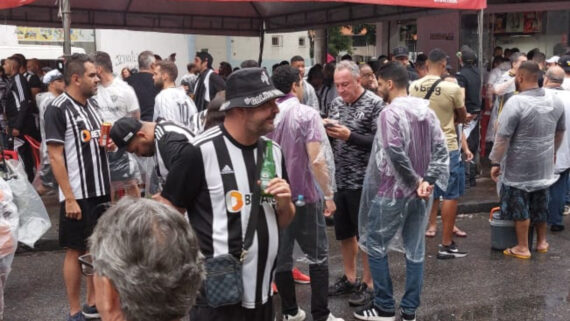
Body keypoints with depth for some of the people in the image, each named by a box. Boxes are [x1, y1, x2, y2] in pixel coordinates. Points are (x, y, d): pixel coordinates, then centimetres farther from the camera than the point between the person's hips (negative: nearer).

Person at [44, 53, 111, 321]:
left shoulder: (92, 103, 10)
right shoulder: (58, 109, -13)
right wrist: (70, 198, -19)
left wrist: (107, 142, 5)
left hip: (101, 190, 7)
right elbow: (55, 156, -17)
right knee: (76, 251, 2)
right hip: (78, 195, -7)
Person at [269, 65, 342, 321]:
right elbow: (317, 160, -21)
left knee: (280, 255, 12)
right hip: (305, 195, -5)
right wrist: (329, 194, -12)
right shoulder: (307, 114, -14)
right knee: (318, 257, 7)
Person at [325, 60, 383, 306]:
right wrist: (325, 130, -7)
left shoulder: (375, 104, -10)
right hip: (338, 180, 7)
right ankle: (349, 278, 31)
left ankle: (368, 284, 19)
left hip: (363, 182, -6)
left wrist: (349, 136, -23)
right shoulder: (336, 103, 10)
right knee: (343, 233, 16)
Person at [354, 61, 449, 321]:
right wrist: (427, 181, -5)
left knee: (375, 244, 9)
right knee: (415, 250, 10)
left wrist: (415, 181, -13)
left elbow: (395, 154, -25)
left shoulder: (390, 113, -15)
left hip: (392, 192, -7)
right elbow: (441, 150, 2)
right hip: (419, 193, 7)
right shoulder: (426, 111, 7)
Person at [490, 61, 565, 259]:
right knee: (540, 203, 21)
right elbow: (560, 131, 13)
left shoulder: (516, 102, -22)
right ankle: (542, 242, 34)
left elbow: (503, 137, -21)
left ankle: (522, 247, 16)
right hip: (544, 165, 6)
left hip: (519, 167, -6)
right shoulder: (555, 101, 0)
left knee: (520, 206, 7)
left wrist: (496, 162, -11)